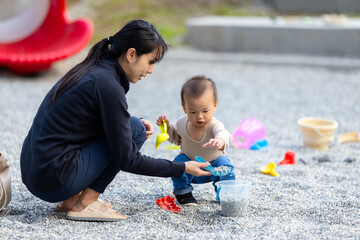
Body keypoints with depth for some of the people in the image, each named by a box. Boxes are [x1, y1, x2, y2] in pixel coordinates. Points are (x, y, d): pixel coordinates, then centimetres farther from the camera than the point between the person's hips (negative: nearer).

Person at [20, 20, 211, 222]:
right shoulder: (108, 85, -17)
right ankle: (85, 204, -3)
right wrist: (182, 169, -5)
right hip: (53, 182, -9)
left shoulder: (92, 70, 10)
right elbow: (127, 159, -14)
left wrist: (135, 123, 10)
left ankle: (72, 198, 14)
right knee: (135, 130, -6)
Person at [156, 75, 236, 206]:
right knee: (178, 162, -26)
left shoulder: (215, 126, -30)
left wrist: (219, 141, -80)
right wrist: (168, 127, -11)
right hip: (189, 162, 2)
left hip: (213, 165, -2)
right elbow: (176, 138, 9)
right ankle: (183, 193, -5)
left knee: (224, 165, -29)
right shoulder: (182, 123, -14)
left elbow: (222, 134, -55)